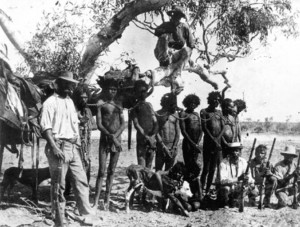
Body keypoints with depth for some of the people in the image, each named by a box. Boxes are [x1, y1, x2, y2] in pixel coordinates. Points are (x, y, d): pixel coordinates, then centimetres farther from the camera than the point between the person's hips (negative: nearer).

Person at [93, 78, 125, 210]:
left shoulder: (118, 105, 14)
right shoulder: (101, 103, 1)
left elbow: (123, 124, 8)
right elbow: (99, 125, -6)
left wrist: (115, 135, -8)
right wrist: (110, 136, -13)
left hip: (117, 139, 4)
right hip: (105, 139, -4)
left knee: (111, 171, 5)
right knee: (102, 171, -10)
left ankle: (107, 200, 10)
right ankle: (96, 201, -10)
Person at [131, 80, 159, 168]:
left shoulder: (149, 105, 14)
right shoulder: (135, 107, 2)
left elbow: (155, 123, 9)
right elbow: (136, 125, -8)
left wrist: (152, 135, -8)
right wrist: (147, 137, -18)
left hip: (152, 139, 4)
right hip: (141, 139, -4)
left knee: (149, 166, 6)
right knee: (141, 167, -11)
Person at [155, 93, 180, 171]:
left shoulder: (175, 114, 10)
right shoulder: (158, 114, -1)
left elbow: (178, 132, 8)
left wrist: (174, 147, -1)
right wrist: (163, 146, -11)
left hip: (172, 147, 3)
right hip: (161, 146, -3)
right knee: (158, 170, -5)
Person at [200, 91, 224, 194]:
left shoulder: (219, 112, 15)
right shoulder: (204, 112, 1)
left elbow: (223, 127, 9)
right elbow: (204, 128, -8)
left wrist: (218, 139, -9)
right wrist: (213, 140, -14)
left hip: (218, 142, 5)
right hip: (208, 142, -5)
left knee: (213, 168, 6)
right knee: (206, 168, -7)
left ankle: (208, 190, 11)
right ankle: (201, 189, -2)